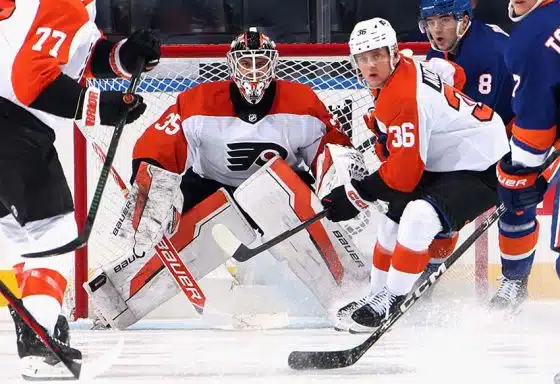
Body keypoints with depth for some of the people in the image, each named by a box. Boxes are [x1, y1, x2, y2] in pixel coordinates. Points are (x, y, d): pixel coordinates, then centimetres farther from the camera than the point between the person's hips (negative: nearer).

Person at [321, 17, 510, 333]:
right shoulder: (405, 69, 4)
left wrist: (357, 194, -15)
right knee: (394, 220, 14)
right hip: (446, 162, 11)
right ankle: (378, 295, 28)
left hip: (482, 170, -11)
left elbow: (405, 171, -24)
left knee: (419, 217, -29)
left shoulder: (404, 98, -27)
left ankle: (392, 299, -18)